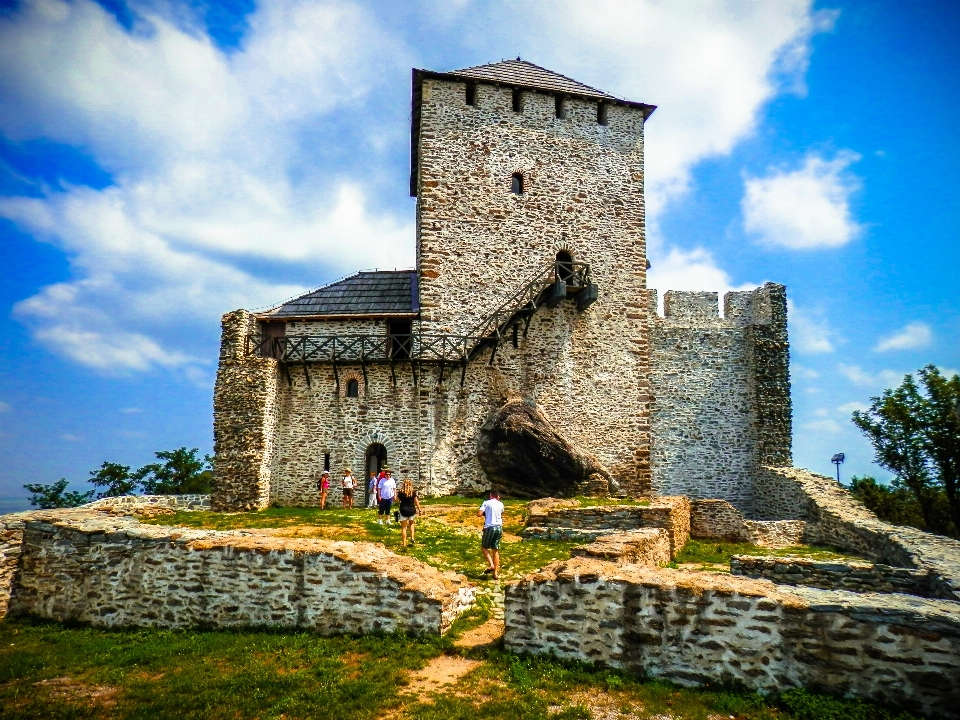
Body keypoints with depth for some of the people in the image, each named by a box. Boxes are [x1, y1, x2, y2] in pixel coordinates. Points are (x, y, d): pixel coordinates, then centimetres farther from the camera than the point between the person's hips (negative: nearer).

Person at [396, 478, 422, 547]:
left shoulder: (401, 492, -5)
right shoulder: (413, 492, -4)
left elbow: (397, 500, 5)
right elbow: (416, 501, -2)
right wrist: (419, 510, 6)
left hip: (403, 511, -1)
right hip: (412, 510, 1)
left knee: (404, 527, 5)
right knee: (411, 524, 28)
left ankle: (404, 544, 4)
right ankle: (412, 538, 18)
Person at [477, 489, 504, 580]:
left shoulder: (486, 503, -2)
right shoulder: (500, 504, 10)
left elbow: (479, 513, -12)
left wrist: (484, 512, 9)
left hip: (489, 527, -4)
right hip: (499, 527, 4)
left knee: (484, 547, 12)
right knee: (496, 550, 10)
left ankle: (491, 565, -7)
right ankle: (496, 573, 8)